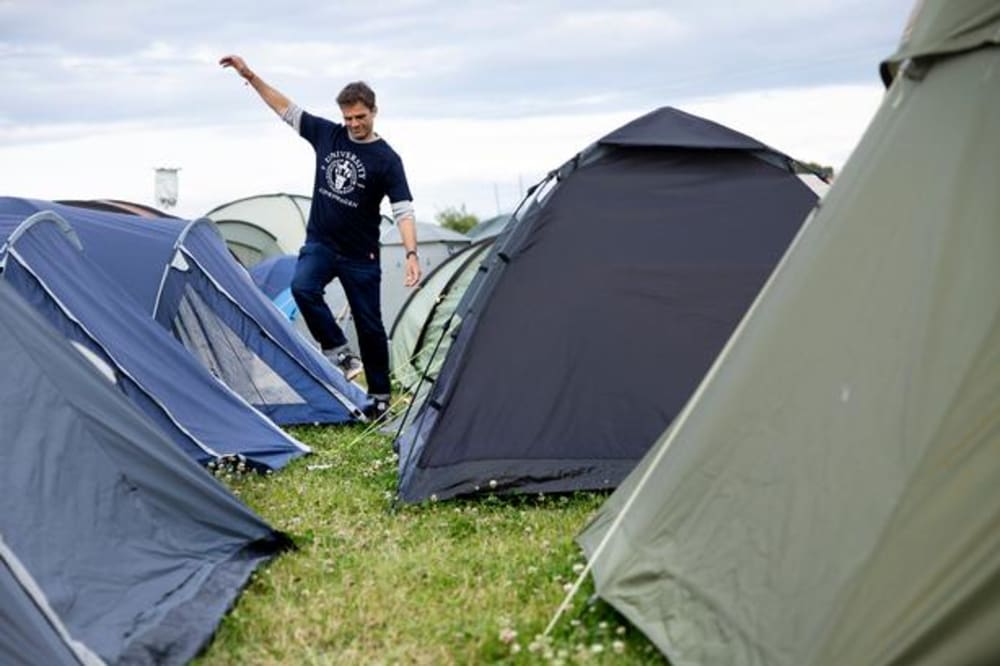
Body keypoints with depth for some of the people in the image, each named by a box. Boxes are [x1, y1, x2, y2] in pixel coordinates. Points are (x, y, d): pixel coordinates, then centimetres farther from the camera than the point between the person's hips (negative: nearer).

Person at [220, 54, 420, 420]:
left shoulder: (386, 159, -11)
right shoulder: (327, 134, 1)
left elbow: (403, 210, -17)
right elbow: (286, 109, 9)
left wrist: (411, 254, -30)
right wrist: (250, 76, 4)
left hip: (360, 253, -3)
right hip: (320, 242, 3)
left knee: (369, 324, 3)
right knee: (302, 287, -27)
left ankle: (380, 394, 19)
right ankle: (339, 353, -11)